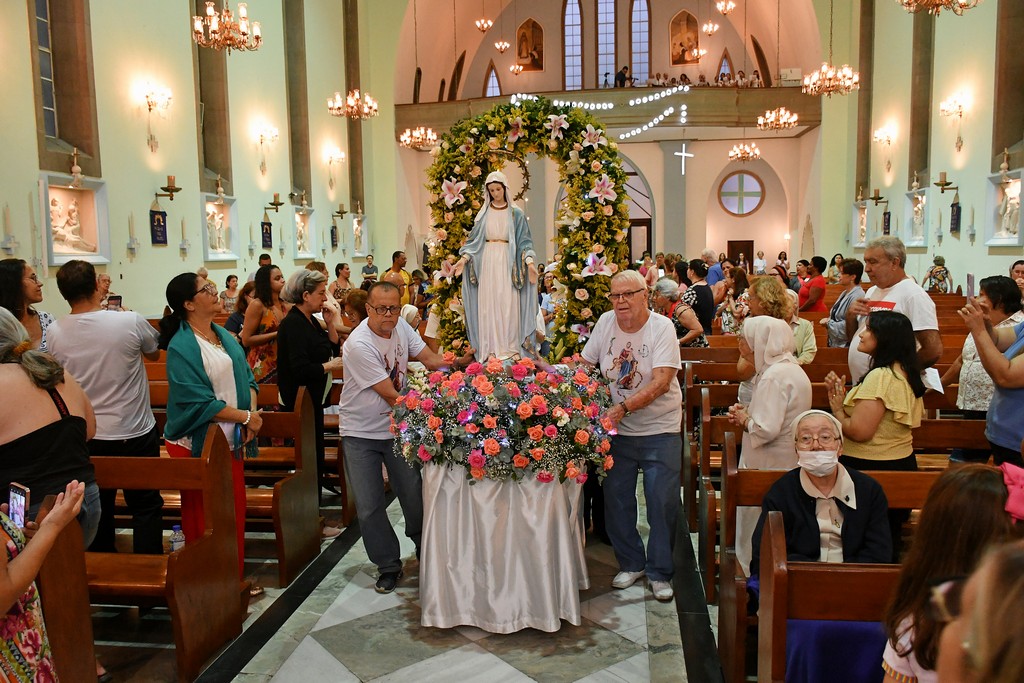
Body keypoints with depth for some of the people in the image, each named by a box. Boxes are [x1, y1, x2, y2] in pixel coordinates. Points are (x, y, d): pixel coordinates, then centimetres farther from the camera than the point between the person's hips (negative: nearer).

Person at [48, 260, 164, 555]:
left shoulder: (55, 332, -9)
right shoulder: (131, 322, -19)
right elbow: (154, 354, 3)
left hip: (87, 436, 3)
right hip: (136, 433, -3)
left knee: (98, 509, 18)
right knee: (146, 507, 10)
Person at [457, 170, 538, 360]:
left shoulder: (516, 213, 6)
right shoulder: (483, 213, 11)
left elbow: (524, 241, 4)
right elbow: (474, 239, 11)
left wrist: (529, 260, -11)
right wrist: (465, 256, -4)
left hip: (507, 261, -2)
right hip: (487, 261, 2)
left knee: (508, 304, -5)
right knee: (487, 304, -1)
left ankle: (509, 347, -1)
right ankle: (489, 347, 3)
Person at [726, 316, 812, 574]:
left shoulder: (774, 377, -22)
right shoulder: (791, 368, 11)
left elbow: (766, 429, -29)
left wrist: (743, 420, -10)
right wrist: (747, 412, 7)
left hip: (770, 467, -10)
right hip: (787, 459, 10)